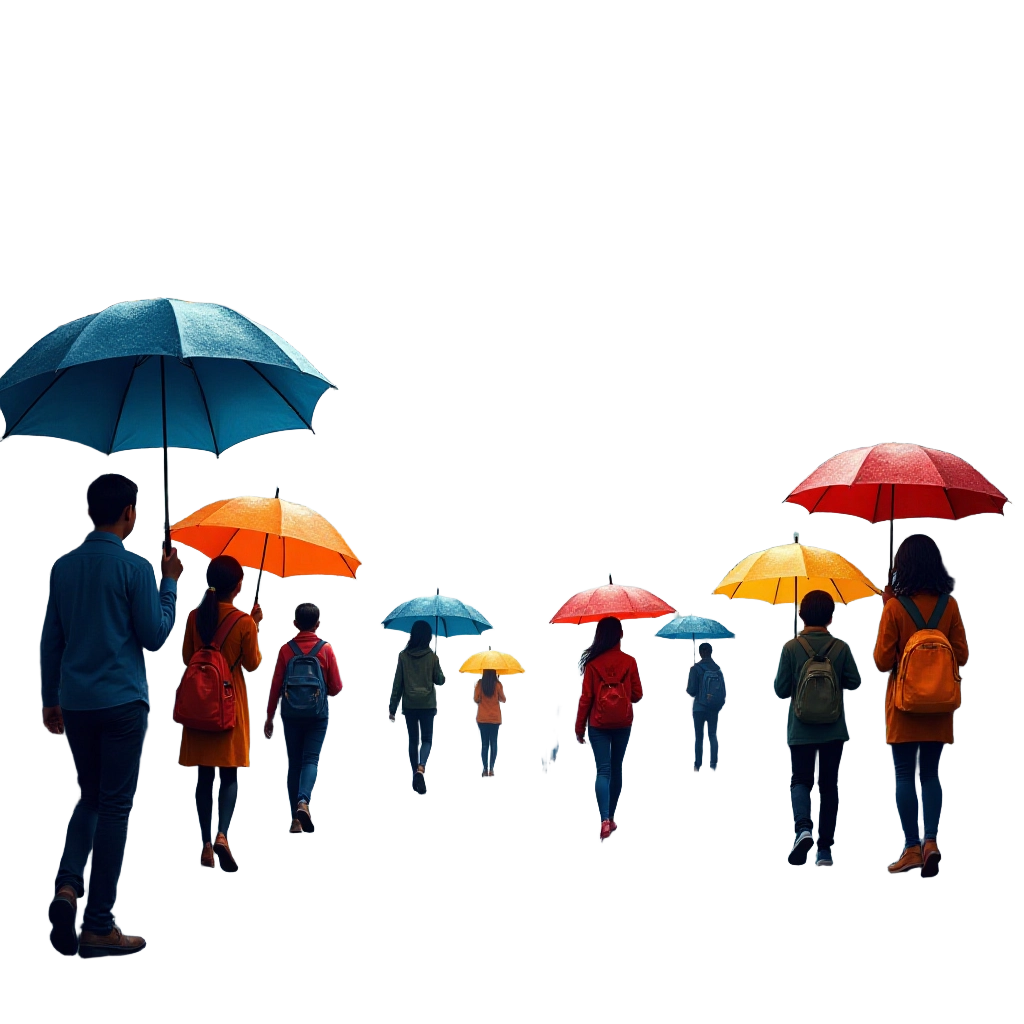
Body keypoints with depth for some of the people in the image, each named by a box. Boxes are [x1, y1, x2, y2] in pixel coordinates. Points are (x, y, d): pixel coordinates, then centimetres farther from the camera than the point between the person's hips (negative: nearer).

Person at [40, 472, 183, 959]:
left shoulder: (64, 565, 7)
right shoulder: (134, 567, -10)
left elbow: (50, 639, 11)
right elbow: (155, 636, -6)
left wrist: (50, 698, 19)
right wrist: (170, 584, 4)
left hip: (76, 703, 5)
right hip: (122, 701, -5)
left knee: (90, 798, 19)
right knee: (115, 808, 1)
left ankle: (67, 885, -6)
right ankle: (99, 927, 2)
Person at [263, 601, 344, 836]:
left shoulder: (286, 649, -3)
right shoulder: (326, 649, -4)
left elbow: (275, 686, -2)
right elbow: (336, 688, -2)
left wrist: (269, 717, 6)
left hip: (291, 715, 1)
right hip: (318, 716, -1)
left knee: (294, 764, 8)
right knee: (311, 759, -2)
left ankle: (295, 821, 6)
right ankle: (304, 802, -30)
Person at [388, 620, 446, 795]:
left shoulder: (403, 656, -2)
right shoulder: (432, 657, -6)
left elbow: (397, 683, -1)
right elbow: (439, 680, 2)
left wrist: (392, 707, 5)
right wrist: (445, 679, 26)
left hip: (409, 705, 1)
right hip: (427, 704, -1)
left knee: (413, 740, 13)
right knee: (426, 740, 4)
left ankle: (415, 775, 14)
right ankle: (421, 768, -22)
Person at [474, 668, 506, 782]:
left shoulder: (480, 683, -6)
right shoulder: (498, 684, -8)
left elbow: (476, 700, -4)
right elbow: (503, 700, -2)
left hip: (482, 719, 1)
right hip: (495, 718, -1)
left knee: (484, 744, 5)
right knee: (494, 743, 5)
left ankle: (485, 770, 0)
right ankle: (491, 770, 2)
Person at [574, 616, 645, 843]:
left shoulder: (593, 663, -7)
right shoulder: (630, 662, -5)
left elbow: (585, 697, -6)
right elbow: (637, 695, 0)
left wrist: (579, 728, 2)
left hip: (598, 724, -1)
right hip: (623, 724, 1)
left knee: (603, 770, -3)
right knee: (616, 769, 14)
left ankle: (605, 820, -20)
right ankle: (611, 818, 22)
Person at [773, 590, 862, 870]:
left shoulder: (791, 648, -9)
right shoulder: (841, 648, -5)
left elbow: (781, 690, -8)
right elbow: (854, 681, 0)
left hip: (800, 728, -1)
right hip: (833, 729, 1)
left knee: (800, 780, 9)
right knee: (829, 785, 9)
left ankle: (803, 828, -20)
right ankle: (825, 850, 8)